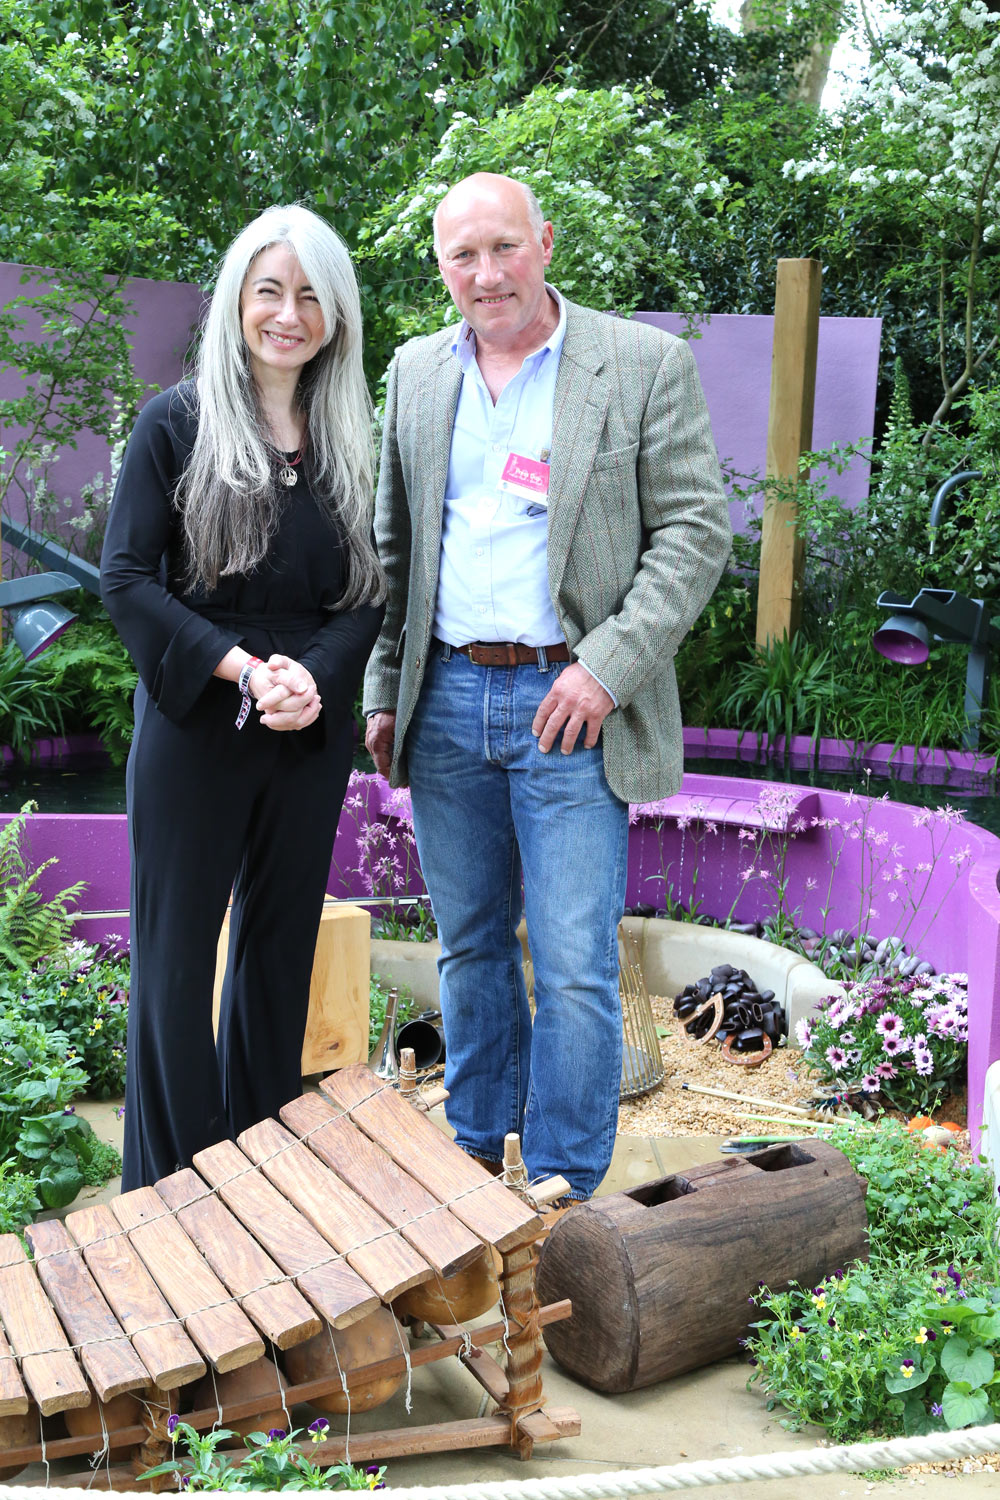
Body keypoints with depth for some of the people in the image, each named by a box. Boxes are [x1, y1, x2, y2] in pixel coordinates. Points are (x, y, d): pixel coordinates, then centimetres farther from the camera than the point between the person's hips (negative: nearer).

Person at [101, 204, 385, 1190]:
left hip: (313, 731, 4)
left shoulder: (350, 441, 7)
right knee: (176, 951, 2)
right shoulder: (177, 424, -3)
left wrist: (313, 675, -14)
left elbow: (369, 591, 6)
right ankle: (170, 1184, 16)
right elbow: (126, 578, -8)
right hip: (194, 726, -3)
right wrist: (239, 666, -18)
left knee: (282, 941, 12)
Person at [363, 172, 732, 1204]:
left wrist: (608, 667, -15)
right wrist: (383, 693, 10)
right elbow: (392, 549, 16)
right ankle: (474, 1151, 29)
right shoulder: (416, 374, 12)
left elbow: (696, 531, -5)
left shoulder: (647, 364, -2)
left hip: (569, 705, -4)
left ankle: (564, 1190, 11)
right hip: (445, 701, 4)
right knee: (469, 947, 14)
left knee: (575, 967, -4)